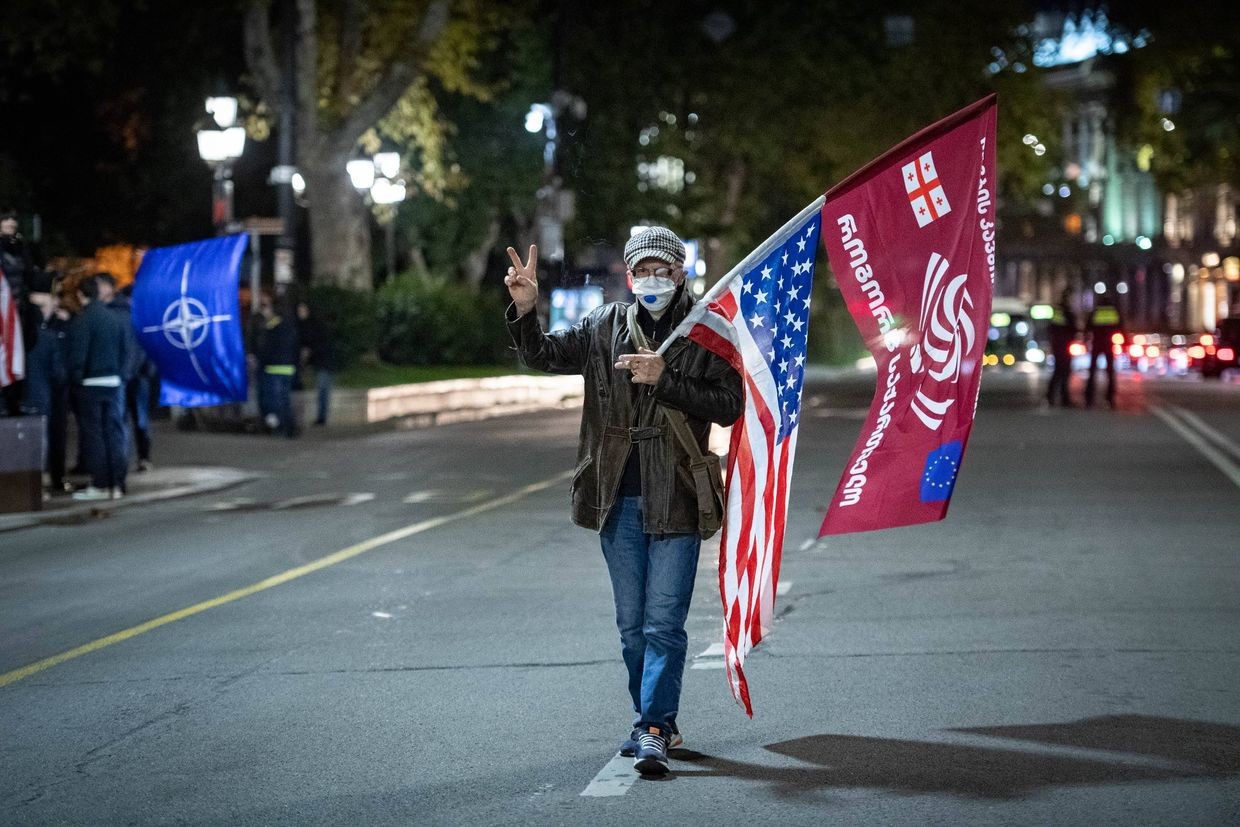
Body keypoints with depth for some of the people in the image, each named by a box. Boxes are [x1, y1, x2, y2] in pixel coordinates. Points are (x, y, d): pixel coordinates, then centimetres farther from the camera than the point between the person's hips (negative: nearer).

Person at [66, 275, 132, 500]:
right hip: (113, 383, 6)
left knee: (93, 434, 1)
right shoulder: (113, 317, 8)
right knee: (114, 433, 8)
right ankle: (117, 483, 8)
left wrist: (75, 380, -5)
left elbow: (77, 355, -16)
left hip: (91, 384, -6)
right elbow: (125, 350, 10)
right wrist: (121, 375, 11)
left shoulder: (81, 320, -12)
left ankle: (100, 485, 1)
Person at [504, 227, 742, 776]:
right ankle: (658, 724, 24)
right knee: (632, 626, 12)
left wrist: (663, 380, -18)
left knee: (664, 622, -9)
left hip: (675, 499, -4)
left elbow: (728, 406, -9)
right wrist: (524, 310, -11)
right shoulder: (604, 327, 7)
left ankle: (653, 730, -8)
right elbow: (542, 356, 8)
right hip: (618, 499, 4)